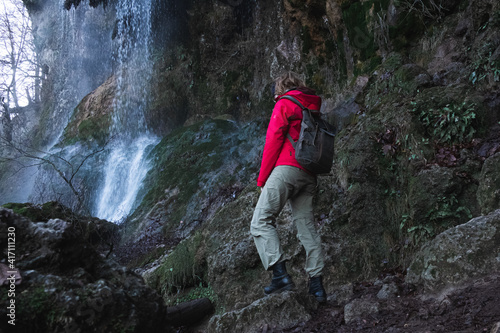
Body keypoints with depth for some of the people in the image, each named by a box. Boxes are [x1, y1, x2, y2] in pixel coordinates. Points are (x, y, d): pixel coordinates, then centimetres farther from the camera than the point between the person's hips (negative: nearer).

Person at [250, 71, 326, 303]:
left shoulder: (284, 104, 2)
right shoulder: (314, 108, 22)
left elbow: (273, 142, -5)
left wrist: (262, 179, -1)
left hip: (287, 169, -7)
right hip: (309, 175, 7)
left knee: (261, 222, -6)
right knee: (307, 227, 8)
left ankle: (280, 274, -18)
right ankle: (317, 283, 7)